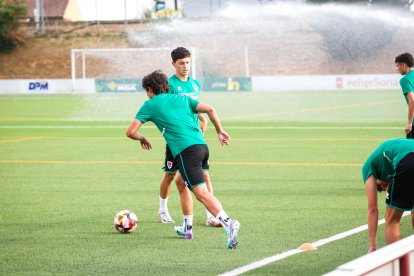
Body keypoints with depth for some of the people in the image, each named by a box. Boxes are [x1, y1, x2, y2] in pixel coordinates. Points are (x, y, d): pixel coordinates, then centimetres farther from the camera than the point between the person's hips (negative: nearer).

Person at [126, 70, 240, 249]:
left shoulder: (150, 105, 12)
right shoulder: (182, 99, 25)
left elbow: (130, 132, 9)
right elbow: (210, 109, 13)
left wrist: (142, 139, 28)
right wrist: (220, 131, 19)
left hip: (186, 150, -7)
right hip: (202, 145, 7)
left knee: (201, 193, -16)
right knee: (181, 183, 28)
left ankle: (228, 223, -37)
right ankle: (187, 228, 31)